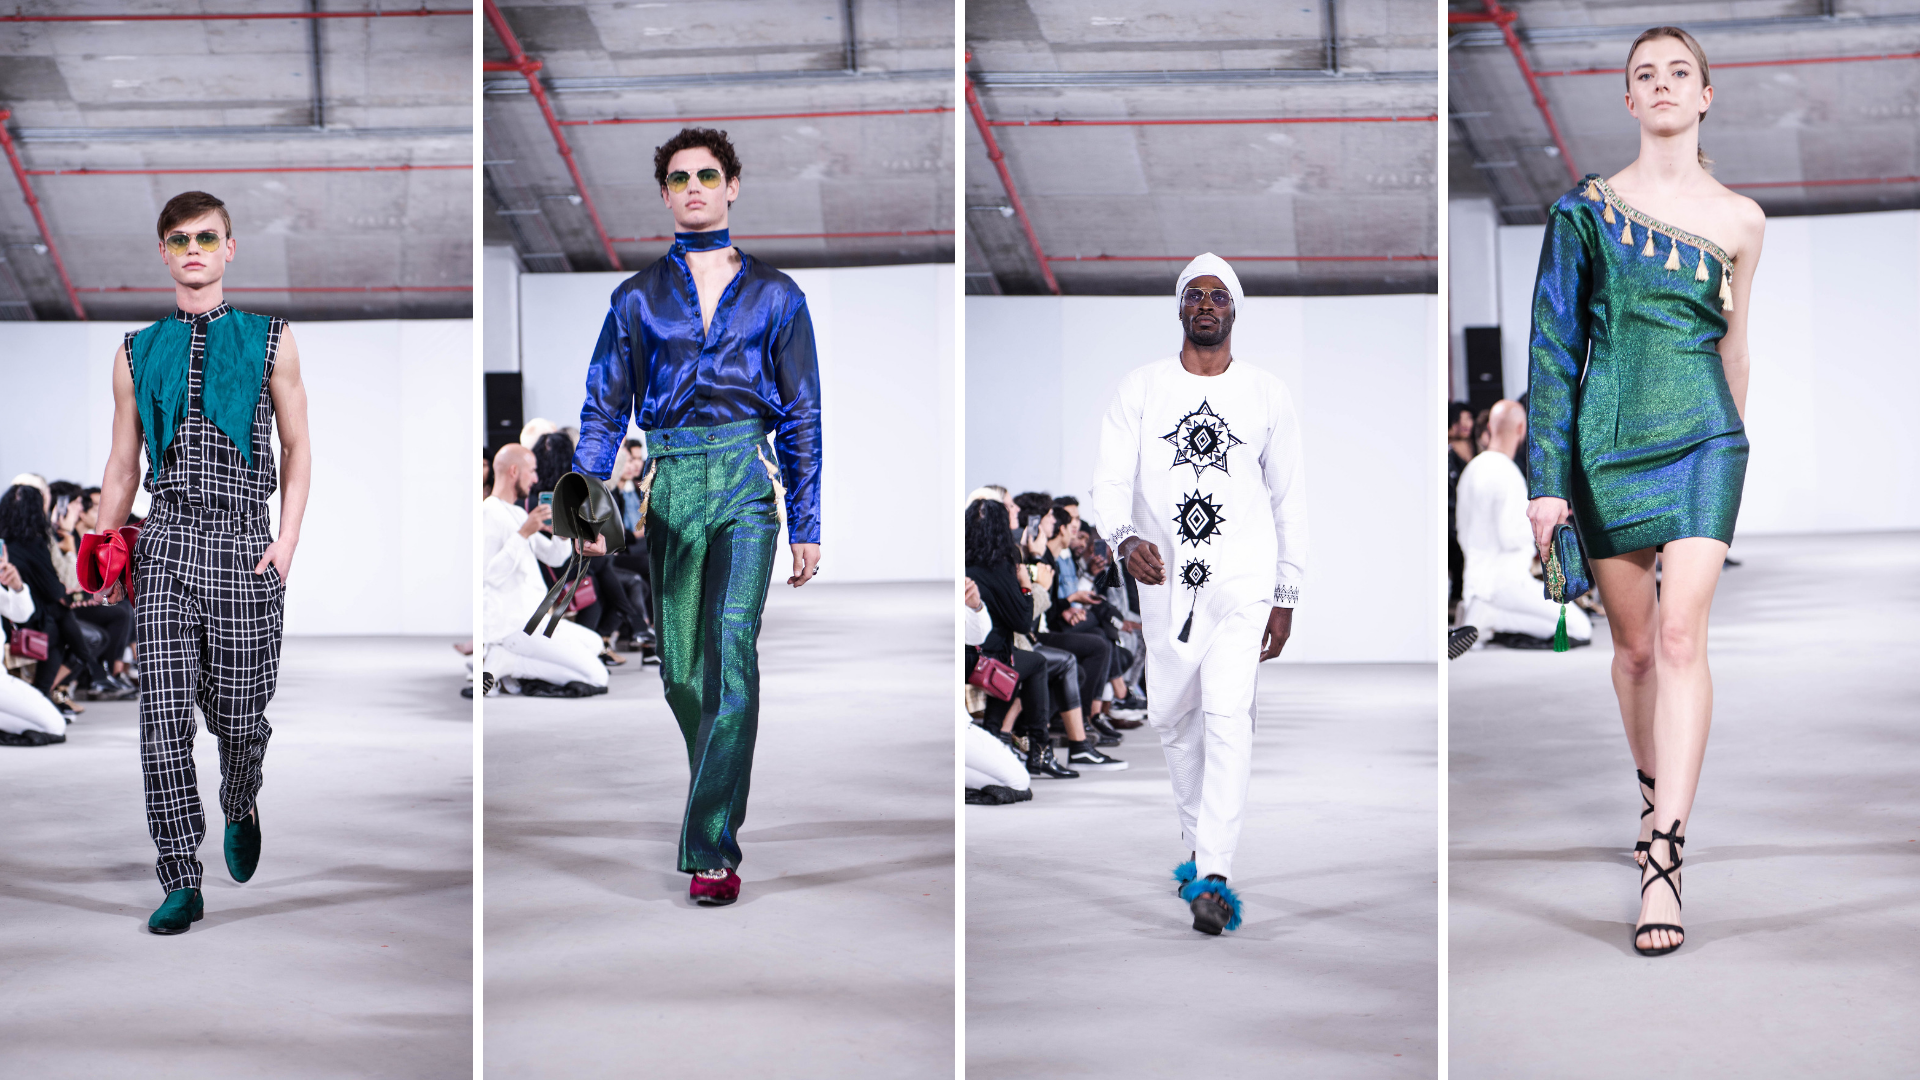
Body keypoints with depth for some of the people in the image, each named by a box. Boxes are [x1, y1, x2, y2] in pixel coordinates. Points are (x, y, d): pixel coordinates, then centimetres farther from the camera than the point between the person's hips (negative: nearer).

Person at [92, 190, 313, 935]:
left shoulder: (269, 340, 8)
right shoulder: (137, 354, 12)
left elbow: (298, 448, 10)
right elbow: (122, 464, 15)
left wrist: (288, 540, -1)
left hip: (243, 543, -1)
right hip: (165, 540, 1)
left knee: (238, 716, 5)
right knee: (163, 718, -8)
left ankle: (240, 812, 38)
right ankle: (182, 883, -5)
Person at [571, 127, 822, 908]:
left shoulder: (774, 295, 10)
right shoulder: (637, 298, 11)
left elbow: (802, 416, 10)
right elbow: (604, 407, 9)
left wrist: (806, 525, 6)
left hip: (746, 478, -2)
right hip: (668, 483, 2)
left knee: (731, 646, -17)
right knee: (680, 667, 4)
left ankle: (712, 849, -18)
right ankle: (723, 800, 29)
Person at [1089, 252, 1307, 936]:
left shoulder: (1268, 395, 6)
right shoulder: (1141, 388, 4)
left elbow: (1290, 497, 11)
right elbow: (1110, 480, -3)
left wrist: (1286, 597, 8)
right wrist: (1126, 539, -25)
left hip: (1243, 579, -2)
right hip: (1162, 579, 2)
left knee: (1227, 713, -16)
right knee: (1172, 717, 8)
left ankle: (1212, 879, -22)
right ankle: (1198, 845, 28)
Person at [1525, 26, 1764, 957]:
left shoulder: (1740, 220, 5)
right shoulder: (1584, 209, 2)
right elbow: (1553, 343, -1)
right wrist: (1545, 477, -6)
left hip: (1702, 437, -1)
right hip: (1605, 442, 1)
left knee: (1680, 634, -16)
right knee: (1633, 643, 10)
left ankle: (1663, 862, -21)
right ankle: (1654, 791, 36)